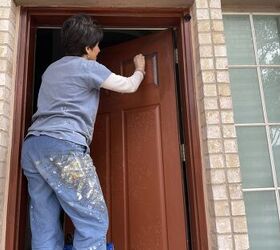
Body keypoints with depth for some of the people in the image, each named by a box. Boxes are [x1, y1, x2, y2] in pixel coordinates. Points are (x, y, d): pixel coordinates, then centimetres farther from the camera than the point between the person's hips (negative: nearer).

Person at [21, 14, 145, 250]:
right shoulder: (87, 67, 4)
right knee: (94, 221, -5)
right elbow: (129, 86, 10)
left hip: (33, 147, 9)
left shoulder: (52, 69, 27)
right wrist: (140, 70, 32)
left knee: (45, 230, 6)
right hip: (63, 146, -9)